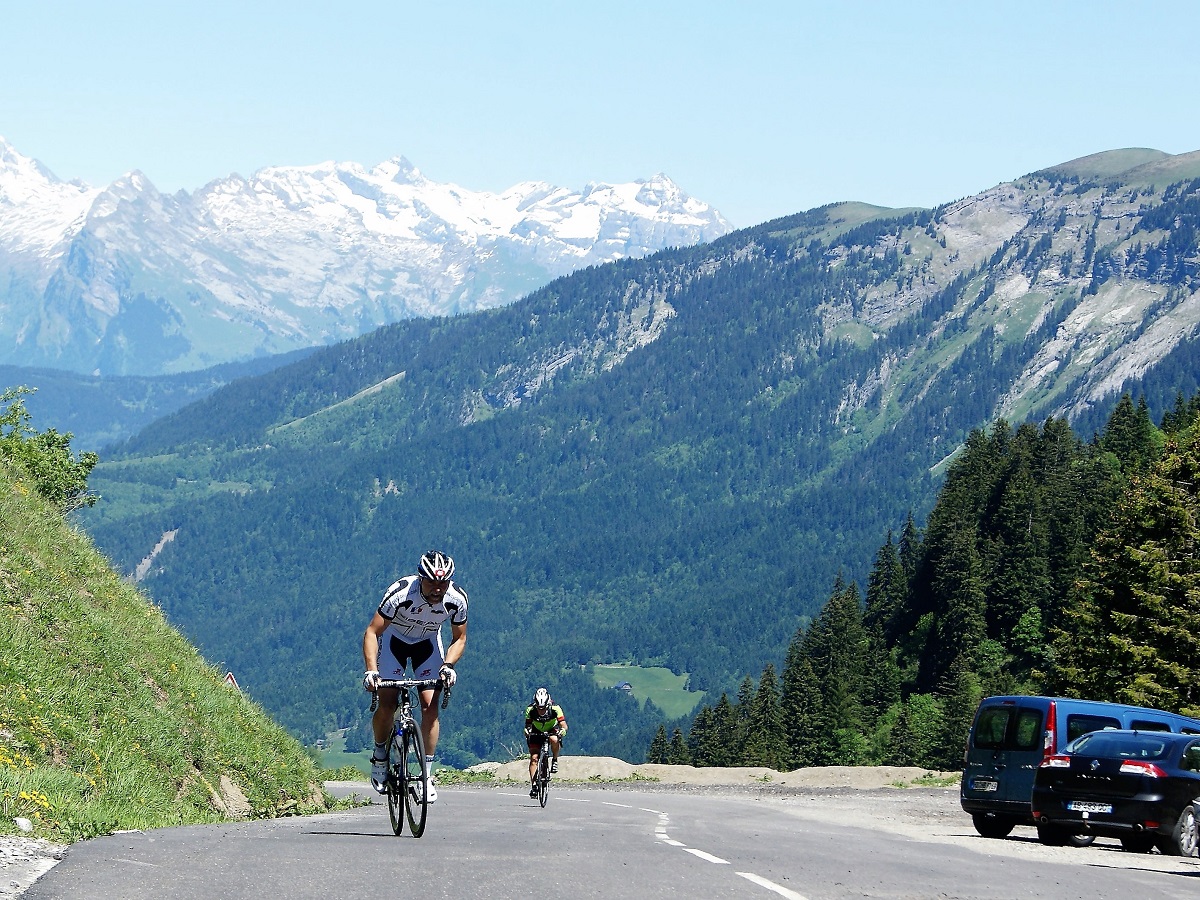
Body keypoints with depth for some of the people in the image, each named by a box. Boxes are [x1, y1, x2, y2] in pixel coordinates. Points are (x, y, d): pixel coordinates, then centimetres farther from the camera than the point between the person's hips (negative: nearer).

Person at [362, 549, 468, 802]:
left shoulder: (457, 599, -26)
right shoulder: (400, 594, -35)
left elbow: (459, 638, -11)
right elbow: (372, 632, -30)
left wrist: (448, 665, -29)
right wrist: (371, 670, -43)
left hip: (428, 642, 2)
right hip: (394, 639, -2)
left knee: (430, 705, -14)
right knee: (386, 704, -14)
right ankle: (380, 756, 13)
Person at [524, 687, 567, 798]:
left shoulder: (555, 709, -30)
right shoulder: (530, 710, -26)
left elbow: (564, 726, -29)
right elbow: (527, 726, -17)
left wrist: (562, 732, -51)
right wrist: (527, 732, -39)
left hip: (552, 731, -1)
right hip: (537, 733, 1)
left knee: (554, 740, -36)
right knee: (534, 758, -15)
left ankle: (555, 760, -10)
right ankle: (533, 785, -13)